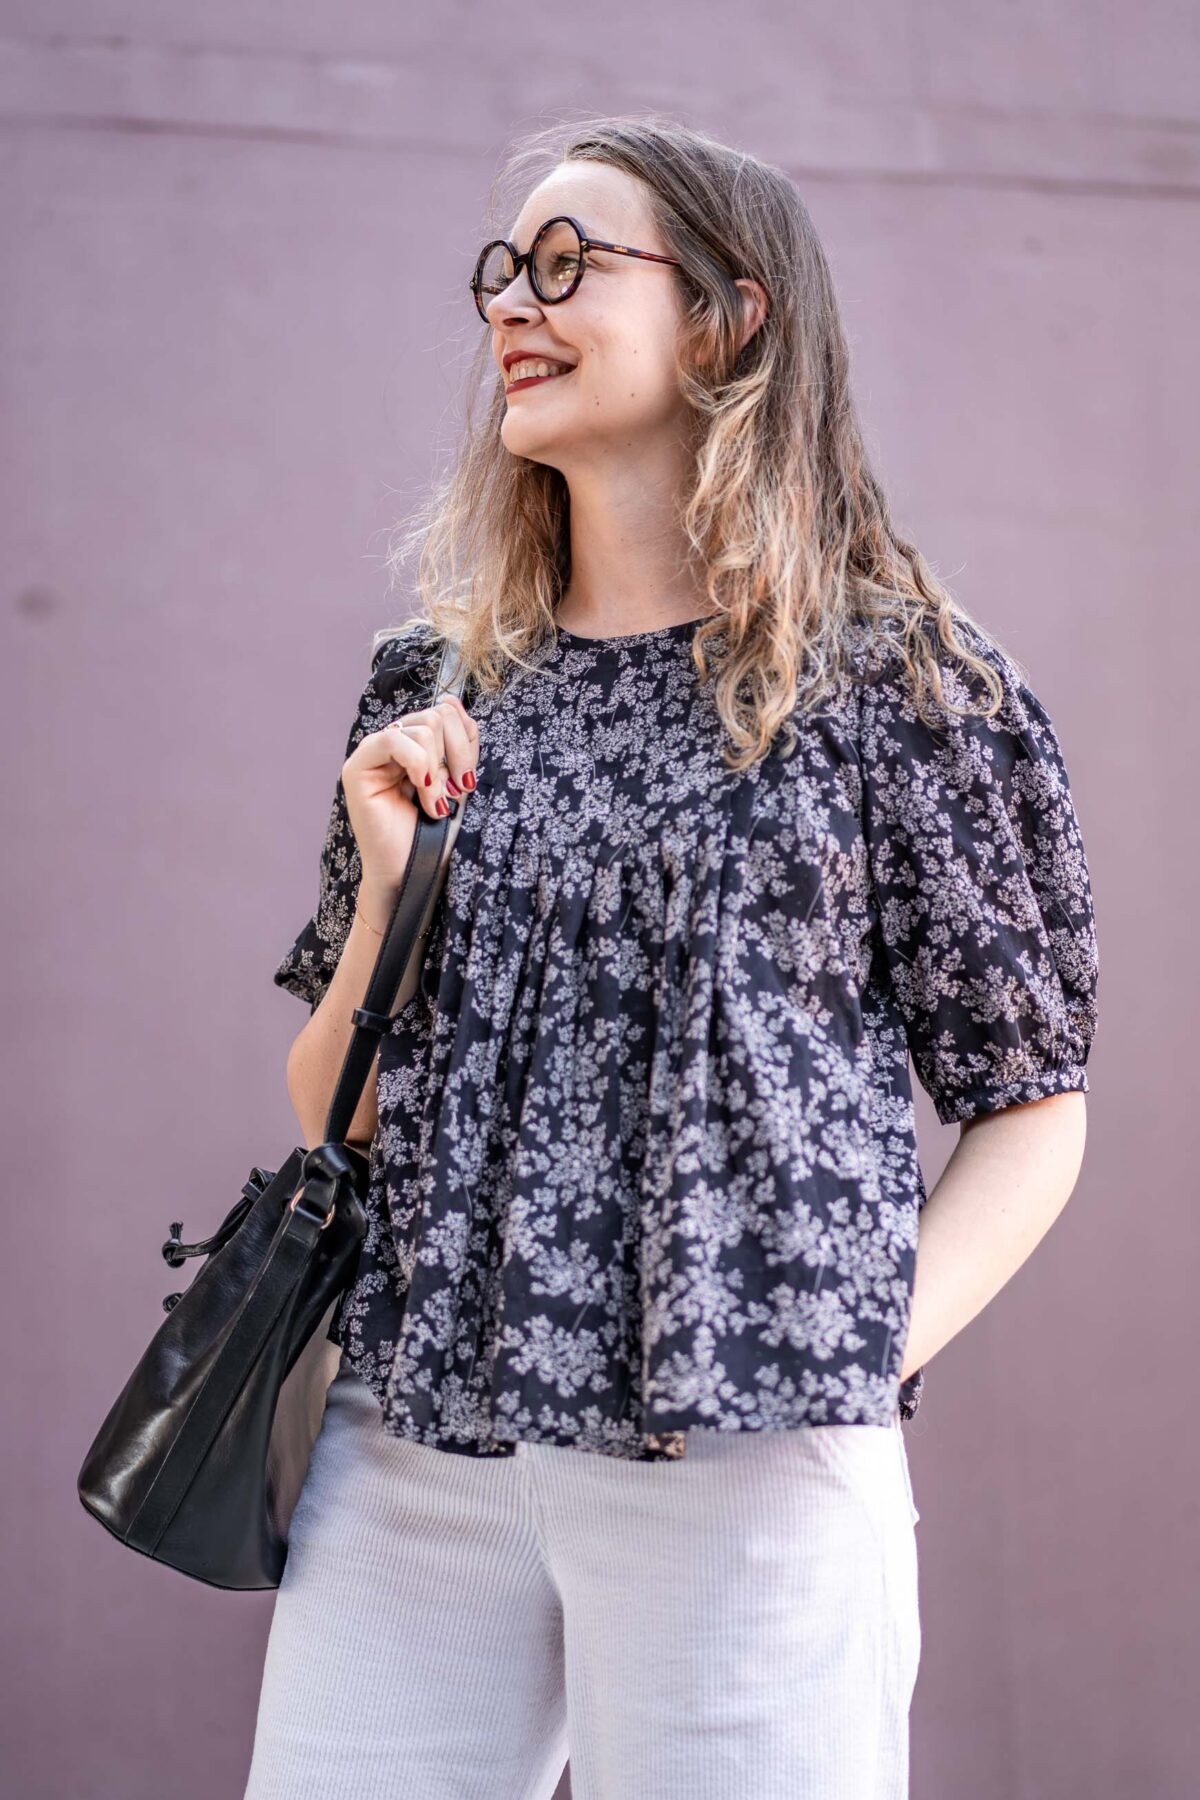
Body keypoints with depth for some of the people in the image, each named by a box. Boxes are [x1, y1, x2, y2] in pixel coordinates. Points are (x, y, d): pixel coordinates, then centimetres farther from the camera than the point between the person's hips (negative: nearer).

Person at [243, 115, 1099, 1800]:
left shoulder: (895, 677, 1)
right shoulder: (432, 691, 12)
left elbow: (1032, 1106, 2)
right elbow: (329, 1116, 15)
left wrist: (866, 1358, -10)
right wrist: (387, 886, -1)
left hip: (743, 1464, -3)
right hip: (414, 1448, 4)